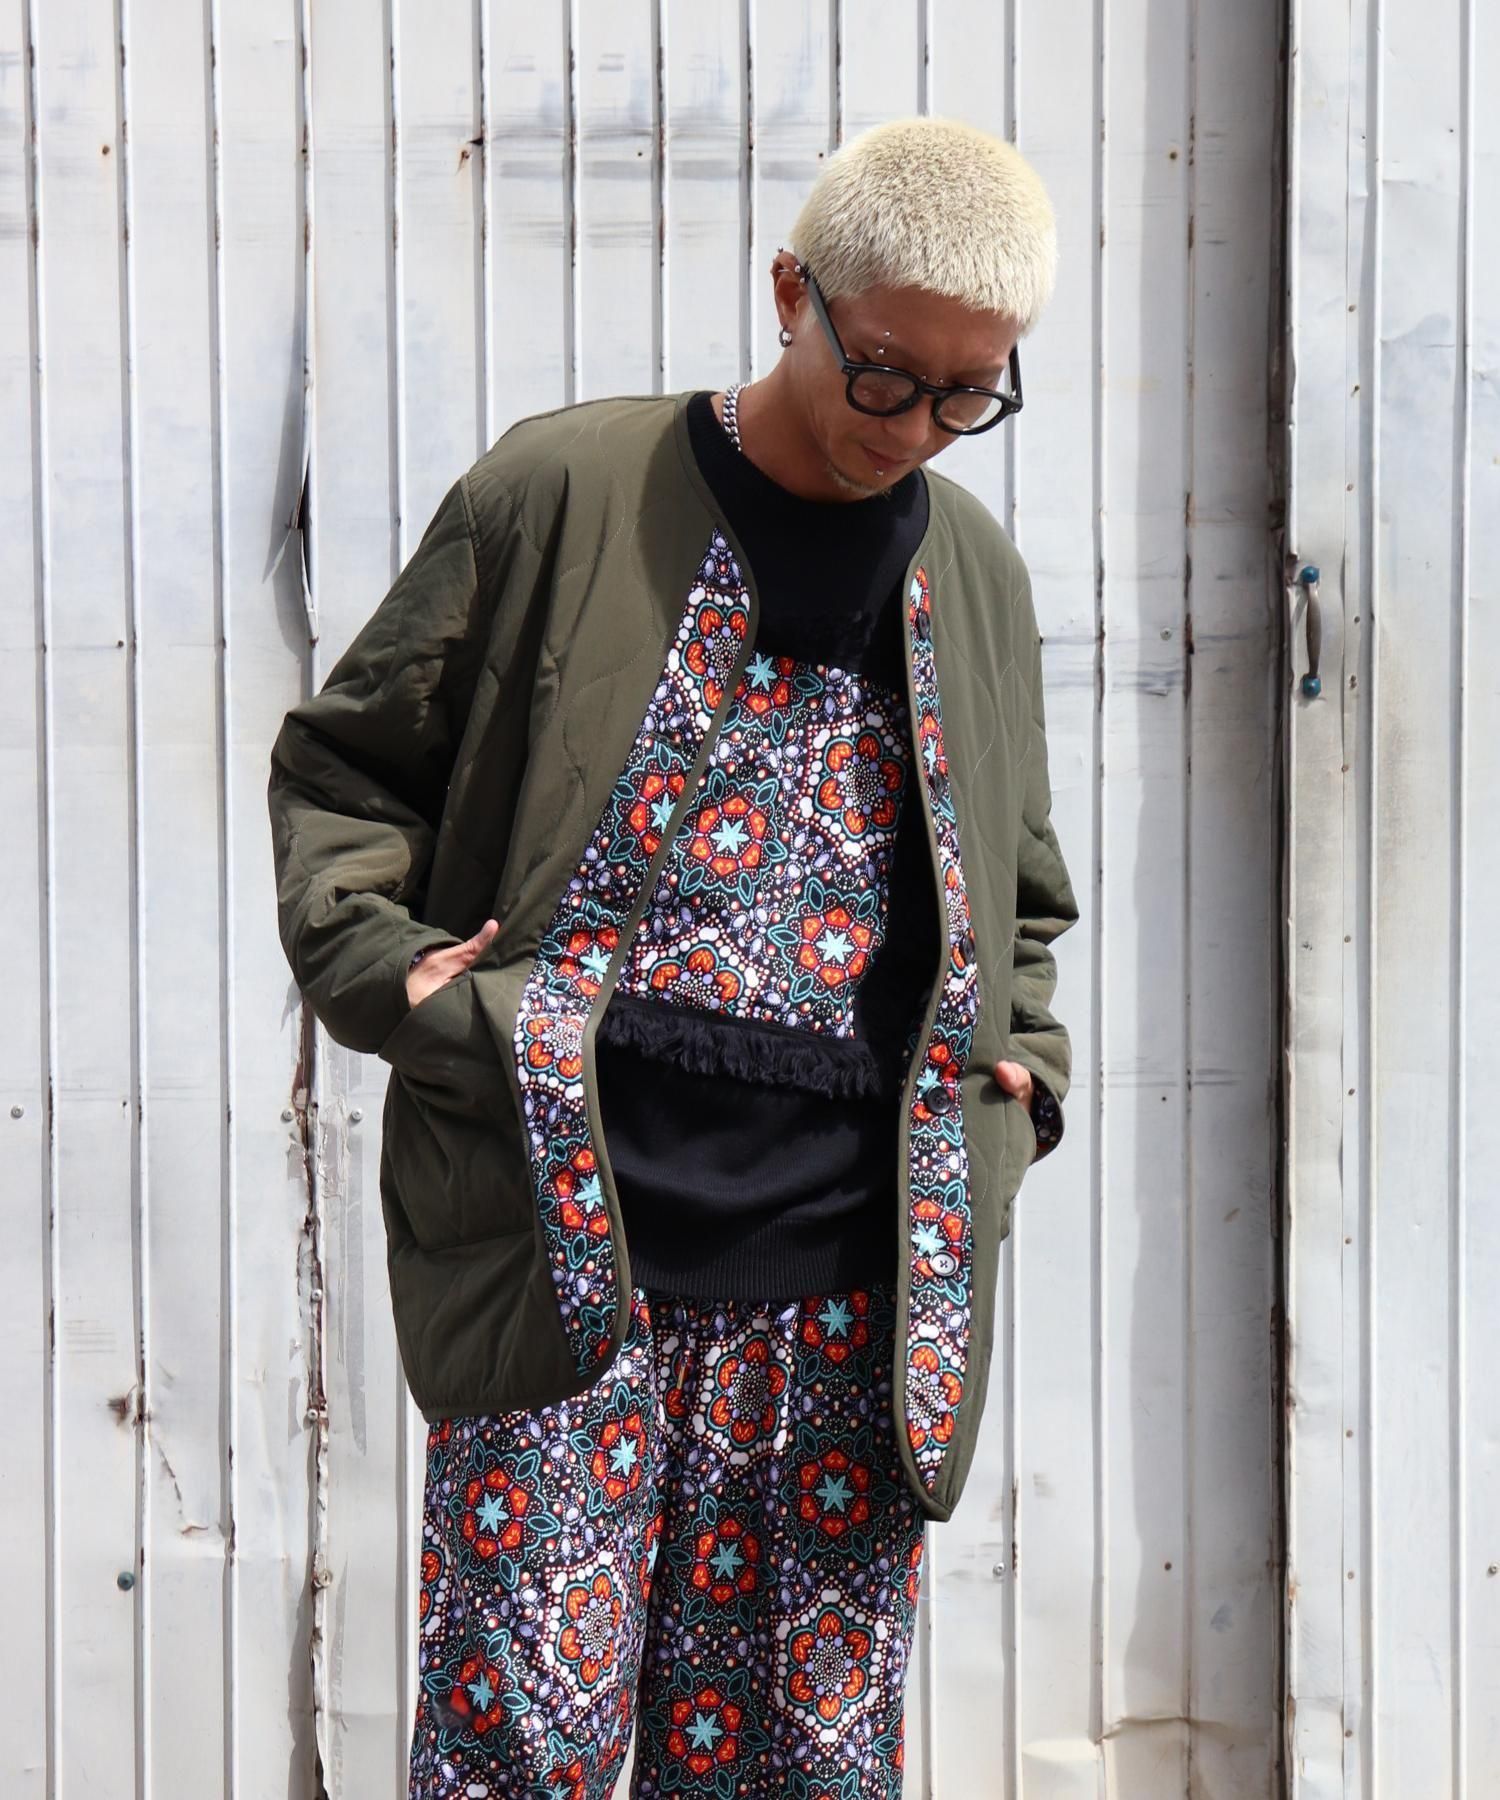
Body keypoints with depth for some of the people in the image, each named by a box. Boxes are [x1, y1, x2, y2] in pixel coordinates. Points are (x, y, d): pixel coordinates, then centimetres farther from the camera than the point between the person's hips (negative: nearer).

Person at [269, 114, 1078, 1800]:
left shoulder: (977, 576, 13)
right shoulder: (562, 493, 0)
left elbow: (1020, 896, 26)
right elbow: (344, 766, 8)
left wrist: (1021, 1067, 10)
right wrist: (379, 962, -8)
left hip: (847, 1280, 4)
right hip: (557, 1248, -3)